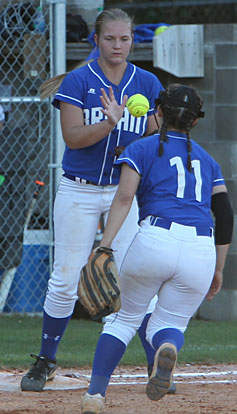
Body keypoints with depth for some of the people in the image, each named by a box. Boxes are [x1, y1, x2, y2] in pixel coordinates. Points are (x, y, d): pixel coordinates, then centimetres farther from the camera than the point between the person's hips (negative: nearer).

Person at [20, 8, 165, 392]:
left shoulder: (148, 83, 3)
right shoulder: (78, 81, -5)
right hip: (79, 191, -1)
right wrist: (111, 123, -29)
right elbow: (72, 136, -14)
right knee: (65, 281, 3)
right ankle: (46, 361, 18)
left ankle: (156, 365, -1)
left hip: (127, 191, 1)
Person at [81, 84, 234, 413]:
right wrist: (218, 270, 23)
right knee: (169, 323, 13)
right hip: (202, 250, 2)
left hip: (156, 239, -2)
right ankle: (168, 347, -26)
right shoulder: (207, 160, 25)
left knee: (126, 319, 15)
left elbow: (124, 198, -2)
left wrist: (104, 246, -10)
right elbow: (225, 216, 18)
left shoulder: (141, 149, 14)